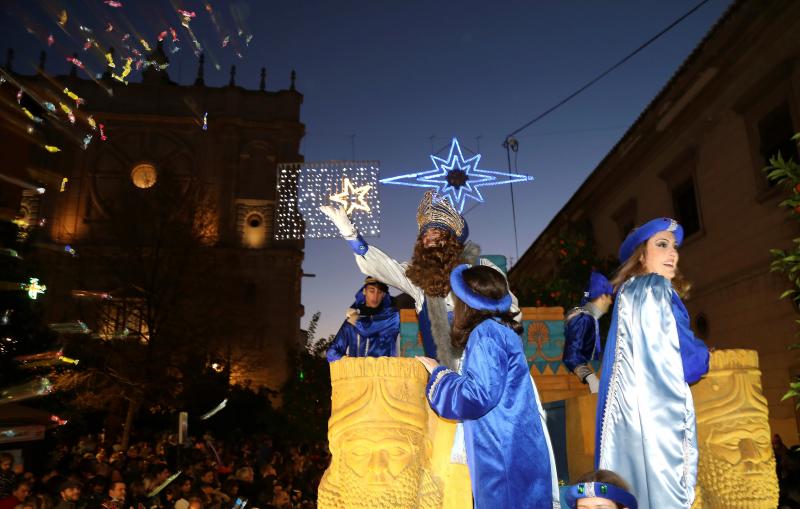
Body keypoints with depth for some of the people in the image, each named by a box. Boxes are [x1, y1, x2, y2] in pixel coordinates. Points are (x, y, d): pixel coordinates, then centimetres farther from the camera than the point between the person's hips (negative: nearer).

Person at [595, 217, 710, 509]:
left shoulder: (629, 292, 18)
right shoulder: (654, 290, -9)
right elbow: (681, 356, -13)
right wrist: (704, 355, 8)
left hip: (631, 408, 9)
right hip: (656, 411, -9)